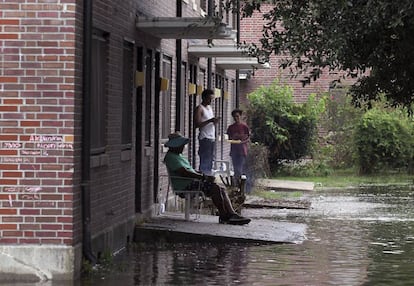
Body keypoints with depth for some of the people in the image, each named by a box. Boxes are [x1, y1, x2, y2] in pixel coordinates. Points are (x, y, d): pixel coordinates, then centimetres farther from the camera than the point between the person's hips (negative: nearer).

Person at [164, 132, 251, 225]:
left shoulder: (178, 155, 25)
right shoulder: (171, 157, -10)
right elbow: (184, 172, -21)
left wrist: (203, 175, 10)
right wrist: (203, 177, -19)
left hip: (192, 182, 10)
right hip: (185, 185, -10)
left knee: (221, 190, -3)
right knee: (215, 188, -24)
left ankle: (232, 214, -14)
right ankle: (223, 217, -18)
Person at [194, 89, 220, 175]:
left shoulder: (210, 108, 19)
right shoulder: (199, 108, -6)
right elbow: (197, 124, -15)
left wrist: (215, 121, 2)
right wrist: (210, 120, -22)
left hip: (212, 138, 8)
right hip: (205, 138, -8)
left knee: (210, 160, 8)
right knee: (205, 161, -12)